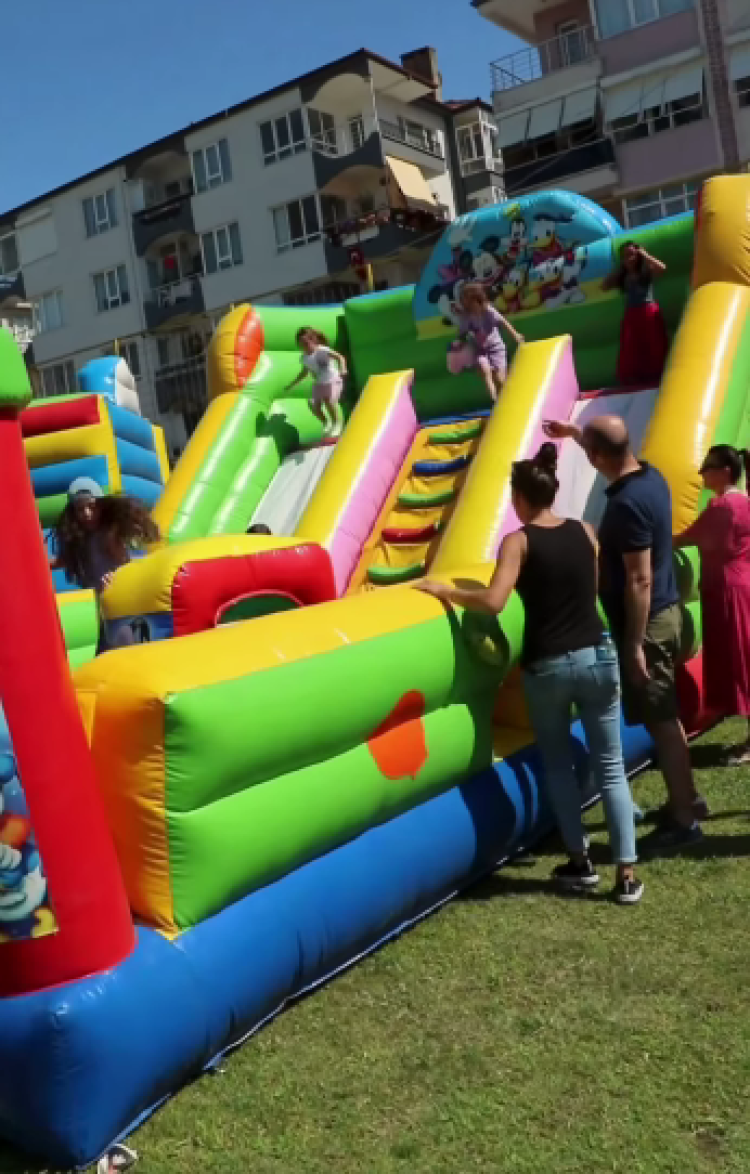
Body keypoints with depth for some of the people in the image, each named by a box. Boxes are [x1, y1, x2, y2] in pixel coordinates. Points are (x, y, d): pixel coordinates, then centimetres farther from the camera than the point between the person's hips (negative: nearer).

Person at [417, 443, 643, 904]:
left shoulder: (518, 541, -9)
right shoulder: (585, 531, 3)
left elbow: (493, 601, -22)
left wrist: (444, 590, -9)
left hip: (547, 666, -3)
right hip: (598, 656, 3)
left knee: (559, 764, 18)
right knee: (610, 766, 10)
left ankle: (581, 862, 24)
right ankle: (627, 873, 10)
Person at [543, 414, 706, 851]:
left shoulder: (626, 504, -26)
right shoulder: (650, 476, 2)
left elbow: (639, 581, -25)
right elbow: (615, 452, 28)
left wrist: (634, 645, -21)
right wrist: (575, 433, 33)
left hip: (647, 622, -10)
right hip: (665, 611, 10)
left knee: (661, 721, 0)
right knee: (666, 716, 20)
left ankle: (684, 821, 10)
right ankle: (688, 799, 33)